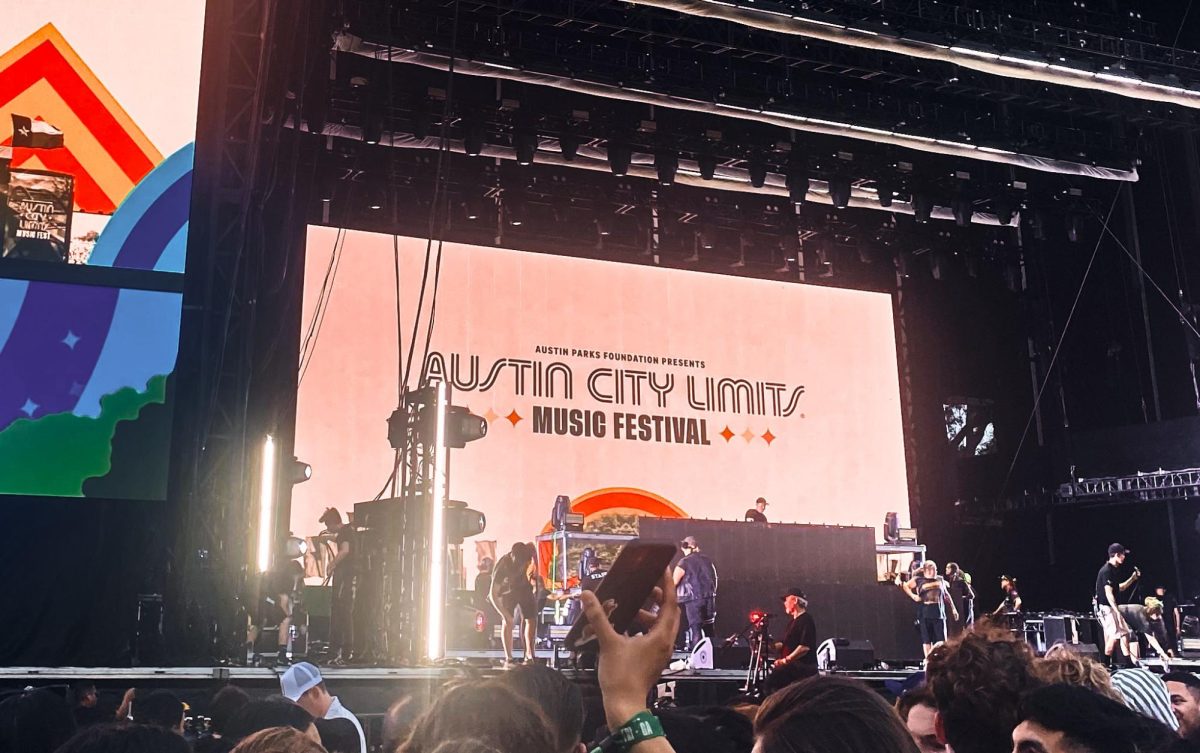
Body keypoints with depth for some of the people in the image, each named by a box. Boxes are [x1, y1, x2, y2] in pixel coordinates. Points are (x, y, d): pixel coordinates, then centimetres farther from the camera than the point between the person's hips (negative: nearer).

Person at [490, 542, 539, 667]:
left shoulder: (528, 552, -29)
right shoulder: (502, 564, -37)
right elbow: (493, 594, -34)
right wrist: (504, 614, -39)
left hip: (524, 587, 3)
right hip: (507, 590, -3)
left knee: (531, 620, -1)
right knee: (507, 622, -12)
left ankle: (529, 654, 10)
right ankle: (508, 659, -12)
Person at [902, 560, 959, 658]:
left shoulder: (940, 580, 14)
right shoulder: (918, 580, 4)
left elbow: (946, 595, 22)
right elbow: (905, 586, 11)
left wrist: (953, 609, 20)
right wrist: (913, 596, -2)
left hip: (938, 613, 3)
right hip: (924, 614, -3)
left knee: (941, 641, -4)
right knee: (926, 640, 1)